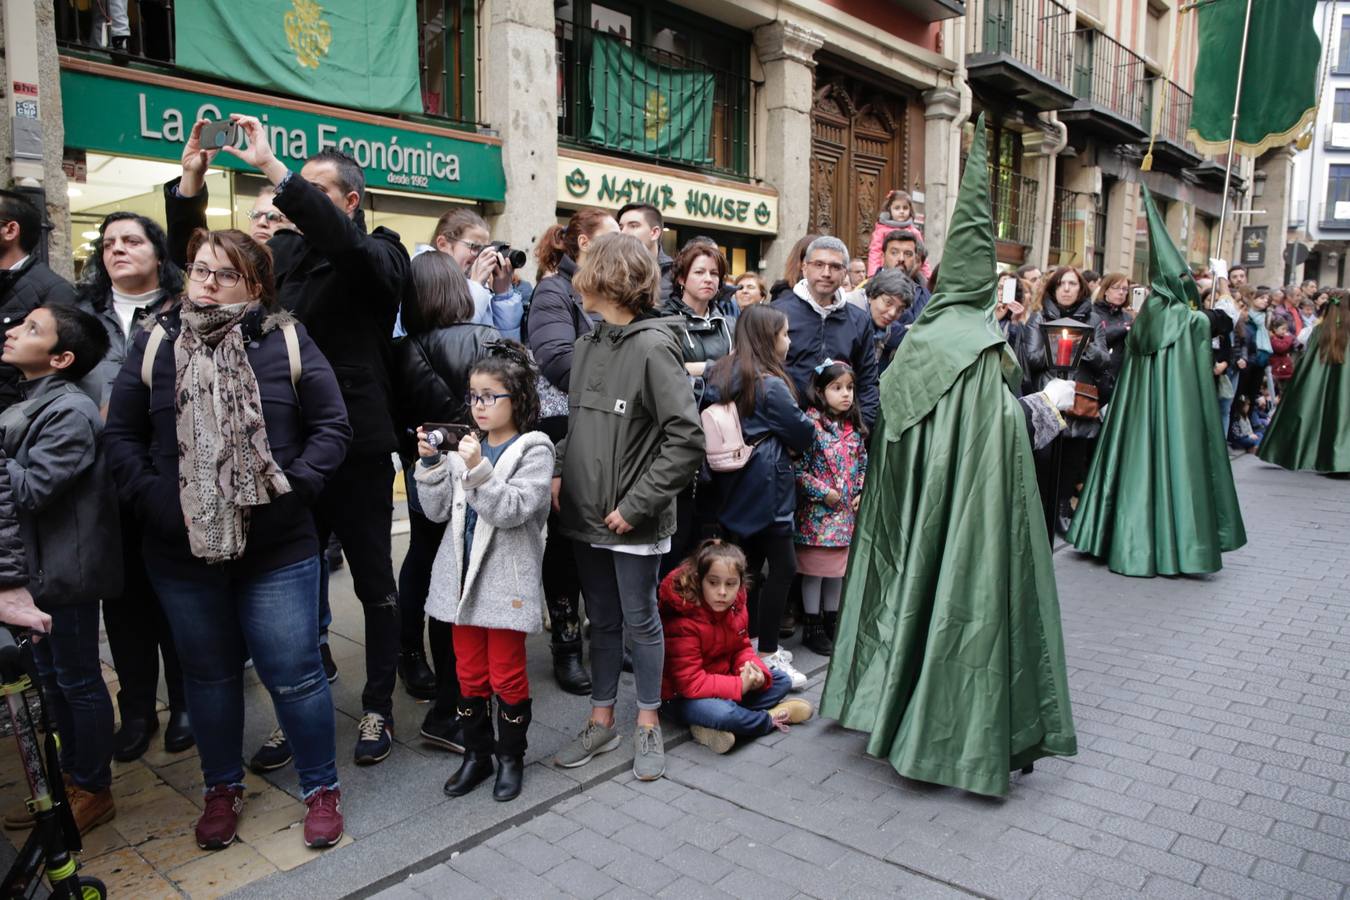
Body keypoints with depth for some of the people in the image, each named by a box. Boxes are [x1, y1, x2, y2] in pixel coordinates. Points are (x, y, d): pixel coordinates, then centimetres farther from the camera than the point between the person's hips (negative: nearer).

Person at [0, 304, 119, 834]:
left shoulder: (70, 412, -18)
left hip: (65, 569, -9)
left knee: (77, 680, 4)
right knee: (50, 676, 19)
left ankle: (93, 791, 19)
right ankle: (70, 776, 34)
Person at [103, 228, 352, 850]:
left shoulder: (287, 341, -2)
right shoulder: (156, 345, 5)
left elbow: (331, 426, -4)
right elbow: (121, 435, 5)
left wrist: (293, 487, -13)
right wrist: (155, 498, -7)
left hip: (278, 548, -2)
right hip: (182, 550, 3)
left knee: (293, 673, 3)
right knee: (209, 674, 18)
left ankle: (321, 787, 24)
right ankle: (222, 788, 38)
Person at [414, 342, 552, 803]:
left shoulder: (533, 450, -8)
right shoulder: (465, 447, 6)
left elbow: (513, 510, -19)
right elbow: (437, 511, 5)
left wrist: (478, 469, -28)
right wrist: (431, 464, -8)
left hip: (506, 580, -5)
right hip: (464, 574, 5)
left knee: (506, 674, 7)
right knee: (469, 673, 15)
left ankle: (511, 757, 26)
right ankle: (477, 754, 32)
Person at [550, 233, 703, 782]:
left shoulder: (652, 347, -15)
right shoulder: (587, 345, 8)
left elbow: (687, 440, -20)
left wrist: (637, 504, -18)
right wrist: (561, 471, 4)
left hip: (633, 522, -6)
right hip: (586, 512, 7)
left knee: (640, 621, 9)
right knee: (602, 621, 17)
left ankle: (648, 727, 27)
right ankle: (602, 721, 32)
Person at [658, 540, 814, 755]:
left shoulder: (735, 609, -3)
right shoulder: (682, 623, -27)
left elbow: (741, 648, 10)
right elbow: (690, 683, -28)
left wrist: (756, 672, -13)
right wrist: (740, 685, -27)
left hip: (724, 683, 9)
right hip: (682, 697, -9)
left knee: (782, 680, 6)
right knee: (721, 713, -39)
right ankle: (770, 719, -5)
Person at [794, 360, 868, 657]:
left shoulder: (854, 427, 8)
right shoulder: (811, 425, -14)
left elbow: (863, 464, 15)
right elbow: (798, 469, -17)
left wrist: (862, 493, 1)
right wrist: (824, 493, -16)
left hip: (847, 513, 6)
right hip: (817, 513, -6)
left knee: (838, 568, 16)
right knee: (815, 569, 4)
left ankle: (832, 621, 30)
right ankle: (812, 627, 16)